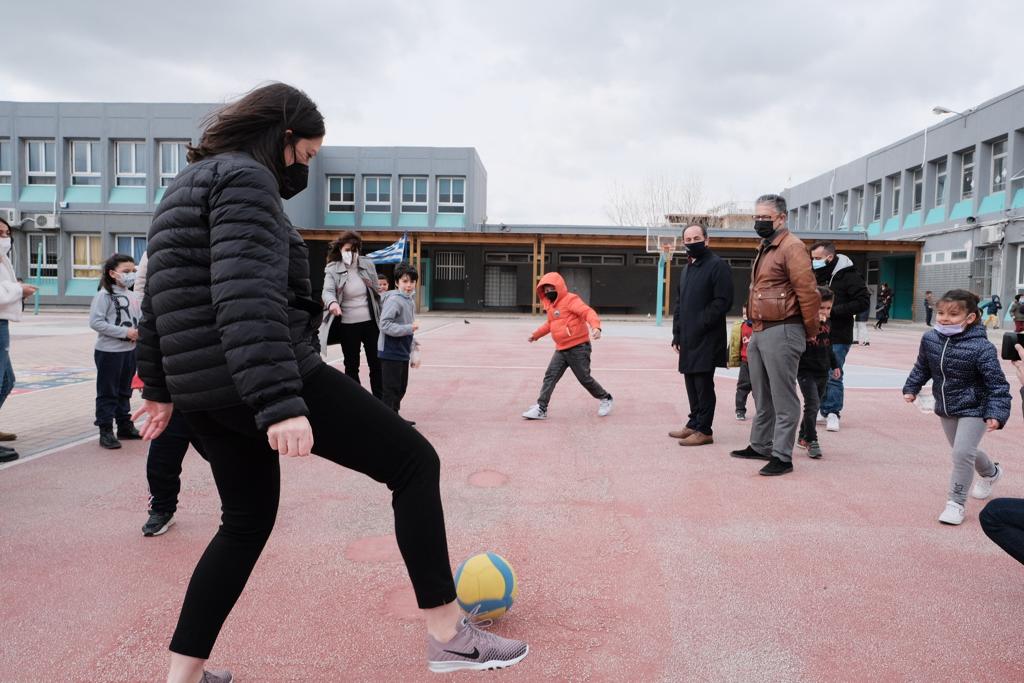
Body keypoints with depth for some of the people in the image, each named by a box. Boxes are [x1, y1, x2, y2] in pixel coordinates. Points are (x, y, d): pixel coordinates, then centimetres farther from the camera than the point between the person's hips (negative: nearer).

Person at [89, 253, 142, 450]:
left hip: (129, 350, 7)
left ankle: (125, 426, 28)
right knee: (107, 393, 1)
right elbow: (95, 322, -18)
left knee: (124, 391, 17)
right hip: (109, 351, -7)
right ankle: (106, 431, 7)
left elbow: (137, 319, 19)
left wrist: (138, 332, -4)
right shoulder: (105, 295, -11)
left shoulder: (131, 296, 10)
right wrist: (125, 332, -20)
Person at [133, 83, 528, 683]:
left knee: (247, 520, 23)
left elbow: (163, 296, 25)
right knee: (415, 460, -2)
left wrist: (160, 386, 31)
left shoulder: (187, 187, 21)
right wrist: (280, 402, -32)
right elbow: (247, 297, -25)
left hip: (201, 392, 10)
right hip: (256, 381, -10)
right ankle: (448, 634, 1)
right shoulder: (245, 178, -10)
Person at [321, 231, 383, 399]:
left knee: (376, 363, 9)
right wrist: (332, 302, -43)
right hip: (348, 325, -2)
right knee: (351, 366, 10)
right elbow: (328, 291, -20)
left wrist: (382, 317, 9)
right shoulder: (332, 270, -5)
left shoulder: (368, 265, 2)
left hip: (370, 322, 2)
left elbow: (377, 293, 8)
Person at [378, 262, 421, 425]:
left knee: (401, 387, 17)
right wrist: (409, 328, -23)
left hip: (403, 352, 9)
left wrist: (412, 343, 14)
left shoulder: (410, 301, 10)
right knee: (391, 388, -1)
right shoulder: (394, 300, -17)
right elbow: (385, 325, -23)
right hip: (391, 352, -9)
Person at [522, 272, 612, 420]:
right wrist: (536, 334, 40)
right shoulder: (551, 306, 14)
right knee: (550, 377, -3)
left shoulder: (570, 300, -12)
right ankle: (541, 409, -3)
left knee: (584, 378, 1)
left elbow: (588, 312, -25)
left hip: (578, 348, -7)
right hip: (561, 349, 7)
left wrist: (596, 326, -42)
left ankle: (605, 399, 24)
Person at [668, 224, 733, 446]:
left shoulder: (717, 266, -8)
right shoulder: (688, 268, 18)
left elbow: (723, 301, -16)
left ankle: (704, 430, 3)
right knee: (691, 382, 13)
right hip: (689, 338, 8)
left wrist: (701, 325, -18)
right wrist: (677, 333, 13)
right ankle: (694, 424, 23)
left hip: (707, 338, -8)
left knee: (703, 383, -4)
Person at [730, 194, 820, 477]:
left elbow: (808, 292, -16)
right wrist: (755, 327, 19)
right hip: (759, 332, 10)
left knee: (783, 398, -3)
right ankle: (760, 446, 29)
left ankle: (782, 456, 3)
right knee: (762, 397, 18)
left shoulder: (792, 247, -12)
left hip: (782, 332, -10)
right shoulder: (765, 249, 18)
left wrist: (811, 331, -9)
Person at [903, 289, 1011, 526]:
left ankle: (956, 502, 3)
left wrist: (996, 414, -29)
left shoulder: (981, 347, -26)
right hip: (946, 408, 6)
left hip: (973, 410, -6)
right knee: (962, 451, 23)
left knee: (962, 453, -14)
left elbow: (997, 384, -22)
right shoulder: (930, 339, -10)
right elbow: (922, 367, 10)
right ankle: (991, 472, 55)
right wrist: (911, 388, 10)